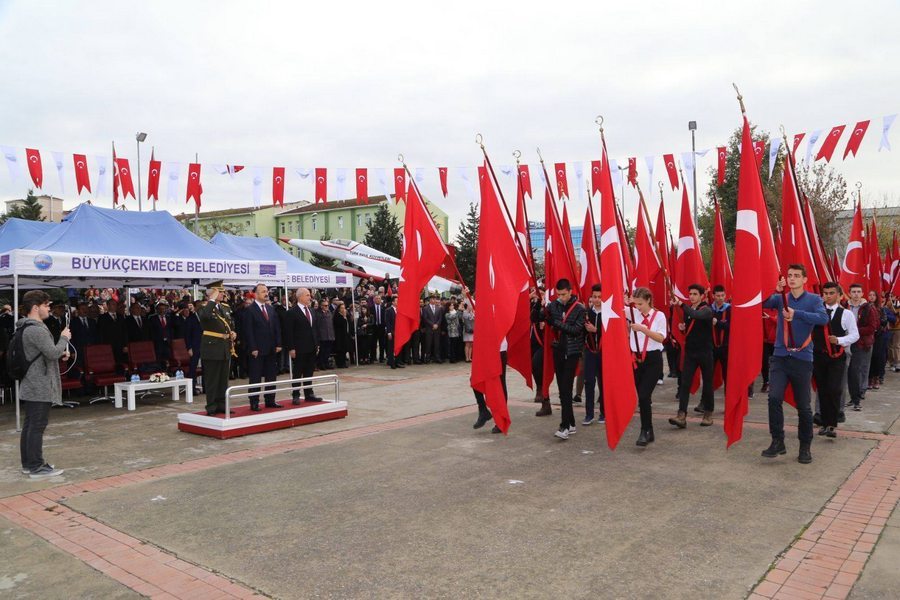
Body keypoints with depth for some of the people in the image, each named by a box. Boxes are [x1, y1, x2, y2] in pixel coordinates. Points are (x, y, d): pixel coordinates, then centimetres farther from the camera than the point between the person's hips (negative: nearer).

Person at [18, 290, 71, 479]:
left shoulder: (26, 328, 15)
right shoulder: (37, 330, -19)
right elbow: (53, 353, -22)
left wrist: (60, 353, 10)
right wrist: (64, 338, -7)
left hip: (29, 386, 10)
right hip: (40, 387, -10)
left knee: (29, 426, 14)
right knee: (37, 427, -6)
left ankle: (28, 463, 22)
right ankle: (36, 467, -1)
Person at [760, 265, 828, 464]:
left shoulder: (814, 299, 1)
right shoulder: (781, 298, 6)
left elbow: (823, 318, -16)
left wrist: (796, 313, -24)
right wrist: (774, 291, -23)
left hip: (802, 358, -1)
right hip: (780, 357, 1)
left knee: (803, 405, 5)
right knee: (774, 397, -14)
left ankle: (805, 447, 21)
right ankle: (777, 442, -1)